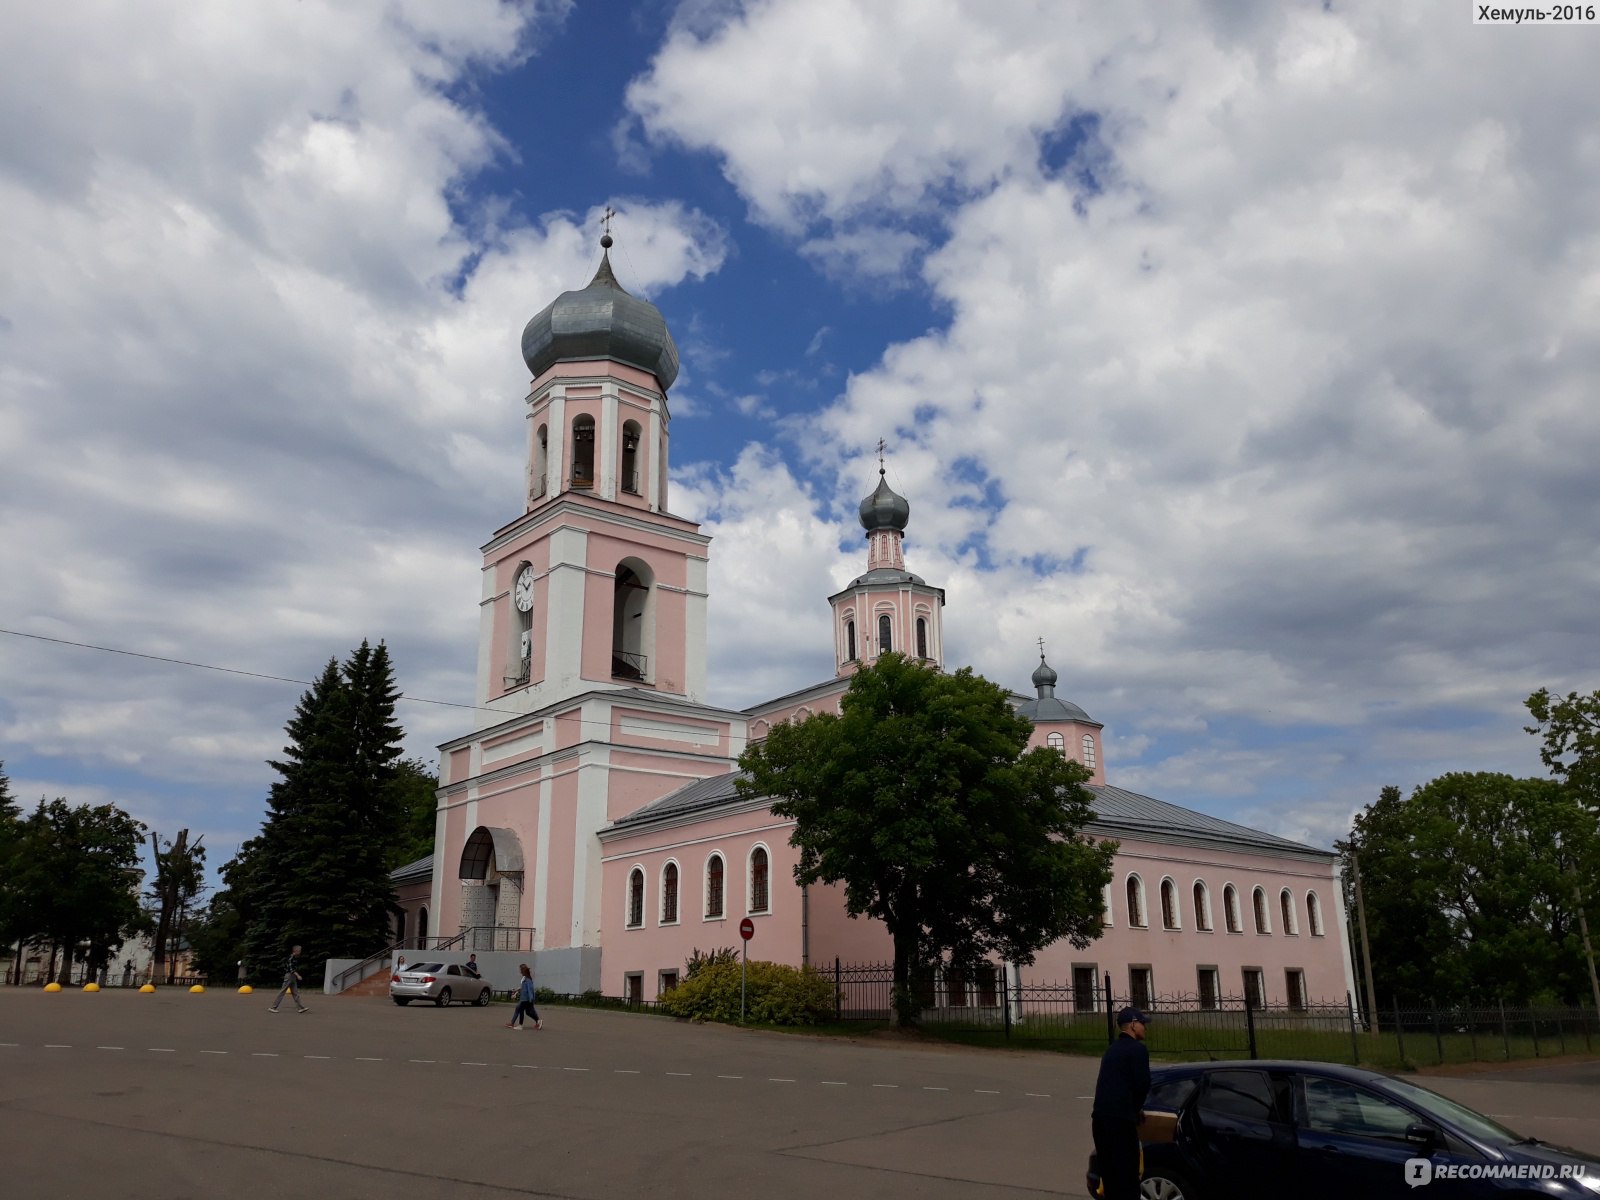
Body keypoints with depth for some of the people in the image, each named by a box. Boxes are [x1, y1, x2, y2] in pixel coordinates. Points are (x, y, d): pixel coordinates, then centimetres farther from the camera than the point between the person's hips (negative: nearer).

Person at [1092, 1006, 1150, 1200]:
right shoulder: (1137, 1049, -6)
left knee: (1109, 1169, 15)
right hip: (1120, 1118, -8)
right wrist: (1137, 1107, 10)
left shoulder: (1113, 1049, 21)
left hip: (1101, 1115, 8)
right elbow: (1143, 1083, -9)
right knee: (1127, 1171, -1)